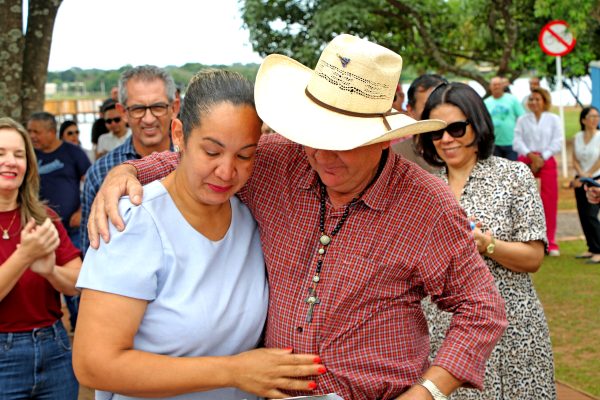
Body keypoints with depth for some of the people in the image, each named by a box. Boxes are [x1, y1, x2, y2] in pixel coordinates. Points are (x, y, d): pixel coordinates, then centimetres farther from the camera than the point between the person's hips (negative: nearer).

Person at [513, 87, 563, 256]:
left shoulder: (553, 119, 7)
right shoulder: (522, 120, 9)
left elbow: (557, 142, 0)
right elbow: (517, 141, 0)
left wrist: (542, 157, -11)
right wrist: (530, 155, -15)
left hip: (547, 161, -1)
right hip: (525, 161, 1)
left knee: (549, 203, -2)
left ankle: (550, 243, 3)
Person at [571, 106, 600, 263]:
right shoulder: (577, 137, 7)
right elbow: (575, 160, 5)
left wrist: (586, 176, -9)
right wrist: (580, 174, -12)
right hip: (580, 181, 5)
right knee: (583, 215, 5)